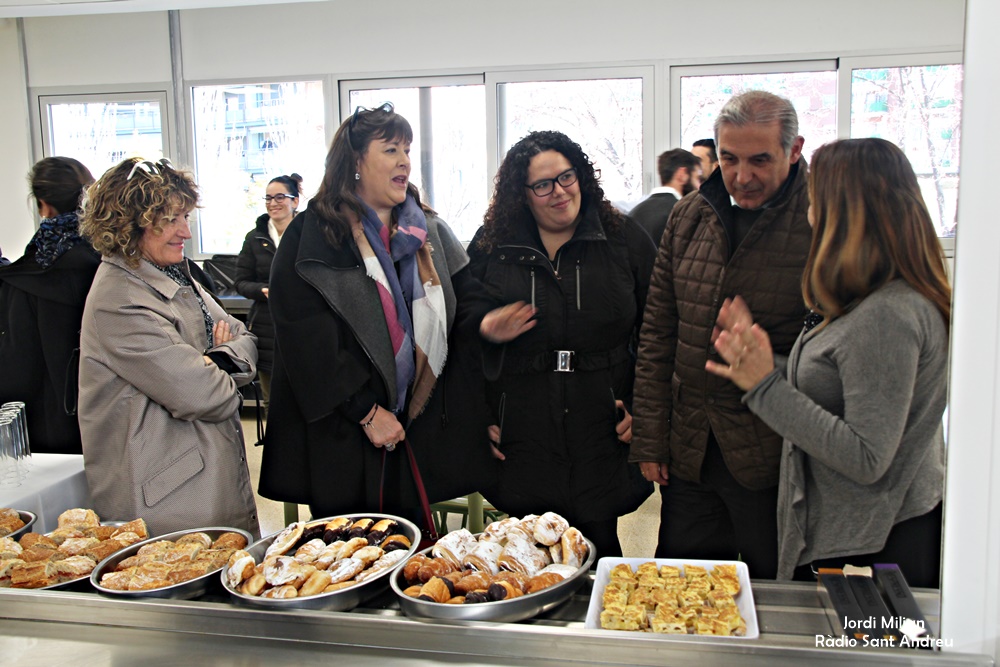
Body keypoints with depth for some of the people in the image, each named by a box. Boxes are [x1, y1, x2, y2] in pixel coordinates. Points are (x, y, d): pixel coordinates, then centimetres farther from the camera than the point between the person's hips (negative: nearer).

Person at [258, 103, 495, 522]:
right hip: (340, 435, -4)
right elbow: (308, 339, -12)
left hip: (419, 430, 5)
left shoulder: (430, 233, 11)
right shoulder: (312, 236, -6)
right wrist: (365, 410, -14)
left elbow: (466, 302, 8)